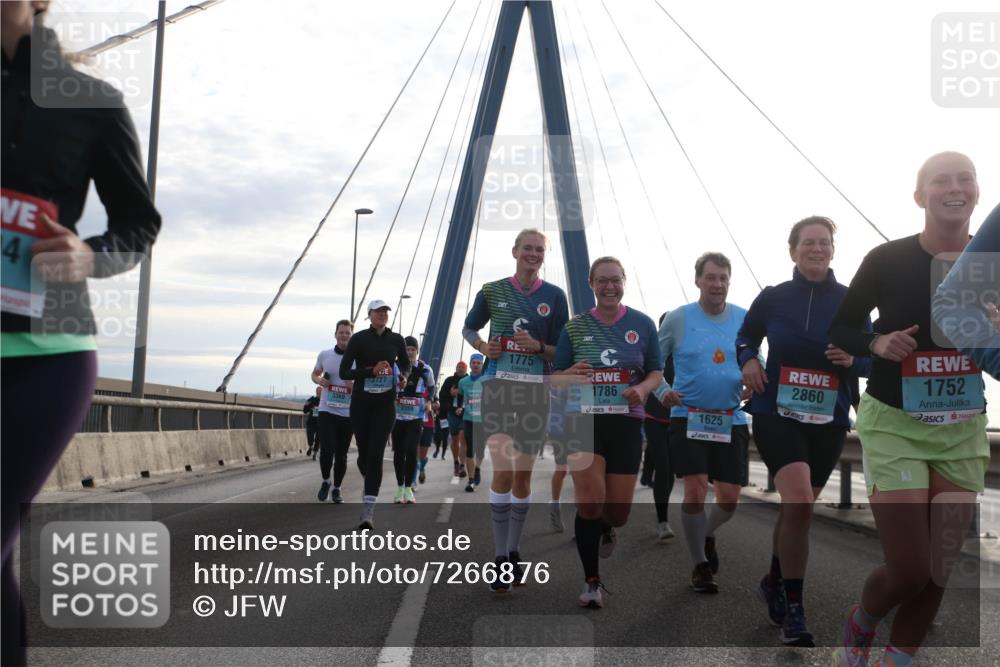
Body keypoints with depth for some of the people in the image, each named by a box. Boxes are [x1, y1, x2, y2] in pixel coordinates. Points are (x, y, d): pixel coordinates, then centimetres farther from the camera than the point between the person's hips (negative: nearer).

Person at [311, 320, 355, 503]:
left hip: (348, 413, 0)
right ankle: (325, 481, 18)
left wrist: (357, 384, -17)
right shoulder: (324, 355, 4)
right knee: (326, 449, -9)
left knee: (341, 454, 6)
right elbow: (315, 374, 19)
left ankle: (336, 489, 23)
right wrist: (319, 380, -4)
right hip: (327, 410, 0)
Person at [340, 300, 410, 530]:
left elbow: (406, 364, 21)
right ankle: (371, 492, 38)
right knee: (364, 453, 8)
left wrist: (403, 376, -2)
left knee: (376, 455, -12)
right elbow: (344, 372, -8)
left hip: (385, 403, 0)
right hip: (361, 403, 0)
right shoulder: (359, 338, -3)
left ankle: (367, 512, -13)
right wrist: (372, 371, -21)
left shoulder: (396, 339, 4)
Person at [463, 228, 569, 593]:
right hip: (498, 385, -1)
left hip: (535, 390, 1)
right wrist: (482, 347, -4)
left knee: (523, 477, 8)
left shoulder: (555, 295, 2)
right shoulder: (492, 291, 3)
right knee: (503, 471, -15)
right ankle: (500, 558, -3)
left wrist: (537, 346, -17)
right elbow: (469, 328, 17)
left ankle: (513, 551, 26)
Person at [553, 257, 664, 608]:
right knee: (590, 499, -15)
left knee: (618, 512, 4)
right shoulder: (575, 326, 5)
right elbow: (556, 377, 7)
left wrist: (642, 389, -13)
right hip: (583, 418, -1)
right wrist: (571, 375, -16)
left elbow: (656, 372, 10)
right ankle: (591, 581, 4)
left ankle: (605, 529, 44)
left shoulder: (642, 324, 5)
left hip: (626, 422, 1)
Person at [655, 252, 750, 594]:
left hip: (731, 421, 3)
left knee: (729, 499, 5)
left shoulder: (745, 319, 5)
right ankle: (700, 565, 13)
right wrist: (662, 391, -12)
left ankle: (707, 535, 39)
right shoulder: (678, 318, -2)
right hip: (688, 417, -2)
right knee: (696, 491, -9)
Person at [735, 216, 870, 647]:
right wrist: (747, 361, -5)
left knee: (797, 507, 15)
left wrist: (853, 360, -14)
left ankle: (774, 582, 40)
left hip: (829, 421, 3)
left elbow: (874, 359, 7)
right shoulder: (772, 298, -1)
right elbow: (744, 338, 15)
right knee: (799, 501, -21)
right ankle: (793, 611, -8)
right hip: (777, 414, -2)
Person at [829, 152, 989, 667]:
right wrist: (877, 343, -19)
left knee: (940, 571, 8)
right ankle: (859, 623, 29)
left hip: (963, 431, 4)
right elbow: (838, 330, 1)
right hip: (893, 424, -3)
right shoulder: (888, 260, -9)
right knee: (910, 571, -6)